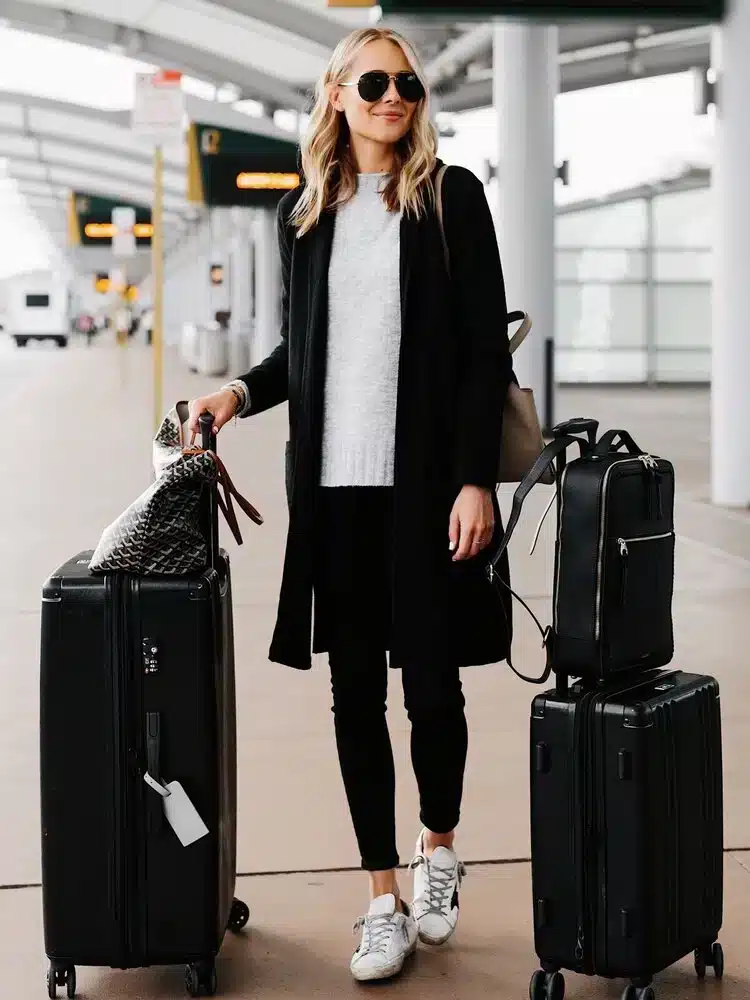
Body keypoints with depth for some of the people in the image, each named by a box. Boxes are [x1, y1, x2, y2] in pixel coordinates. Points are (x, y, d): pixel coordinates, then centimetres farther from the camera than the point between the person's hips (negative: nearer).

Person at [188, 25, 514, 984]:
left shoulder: (451, 197, 2)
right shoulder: (303, 211, 12)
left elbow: (485, 351, -3)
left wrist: (475, 479, -11)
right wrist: (240, 393, 0)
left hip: (426, 482, -3)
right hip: (331, 484, 3)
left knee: (432, 687, 1)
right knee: (355, 691, 6)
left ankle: (439, 845, 29)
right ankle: (383, 898, 16)